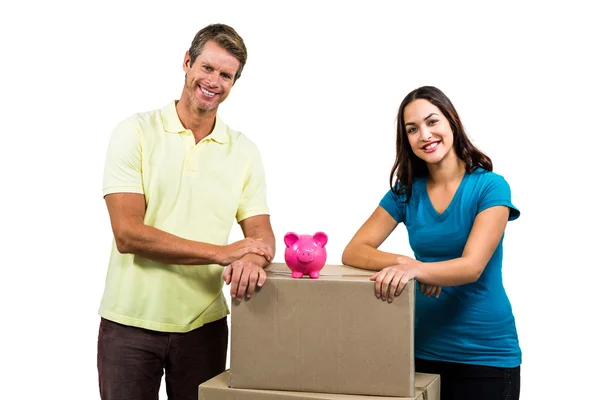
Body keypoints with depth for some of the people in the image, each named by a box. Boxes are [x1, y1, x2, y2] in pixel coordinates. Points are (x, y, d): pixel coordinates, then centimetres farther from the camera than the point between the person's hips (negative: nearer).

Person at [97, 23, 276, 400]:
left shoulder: (244, 151, 4)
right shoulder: (135, 132, -5)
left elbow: (262, 234, 0)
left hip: (205, 325, 3)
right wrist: (223, 252, -17)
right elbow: (128, 234, -13)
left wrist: (252, 259, -25)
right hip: (130, 323, -2)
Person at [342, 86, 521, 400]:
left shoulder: (490, 187, -10)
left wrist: (415, 269, -40)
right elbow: (353, 252, -5)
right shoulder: (406, 191, 2)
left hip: (486, 353, -3)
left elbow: (472, 266, -21)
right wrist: (403, 262, -24)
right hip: (425, 347, 3)